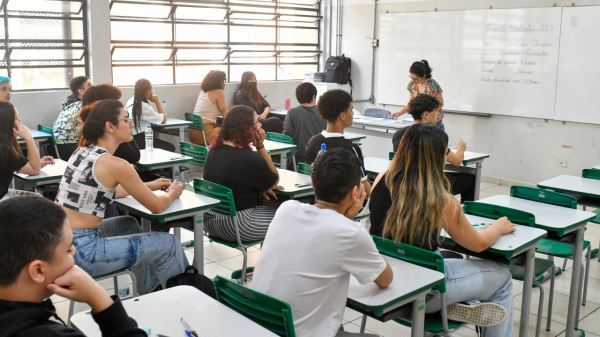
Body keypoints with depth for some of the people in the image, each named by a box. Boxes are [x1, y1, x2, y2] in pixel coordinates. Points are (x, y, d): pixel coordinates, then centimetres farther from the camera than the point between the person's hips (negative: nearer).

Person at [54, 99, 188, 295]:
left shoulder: (83, 151, 6)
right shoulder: (115, 164, -18)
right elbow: (157, 206, -8)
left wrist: (147, 186, 25)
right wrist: (172, 194, 13)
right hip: (79, 251, -9)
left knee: (129, 226, 30)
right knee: (168, 244, 2)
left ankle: (149, 289, 41)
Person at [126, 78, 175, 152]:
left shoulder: (131, 101, 6)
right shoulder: (144, 106, -20)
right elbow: (164, 120, -11)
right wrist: (157, 102, -5)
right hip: (139, 141, -9)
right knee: (170, 148, 1)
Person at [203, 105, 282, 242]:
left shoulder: (216, 148, 2)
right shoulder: (250, 159, -24)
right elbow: (275, 180, -4)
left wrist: (261, 187, -1)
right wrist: (260, 146, -11)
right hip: (237, 225, -9)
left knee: (275, 203, 20)